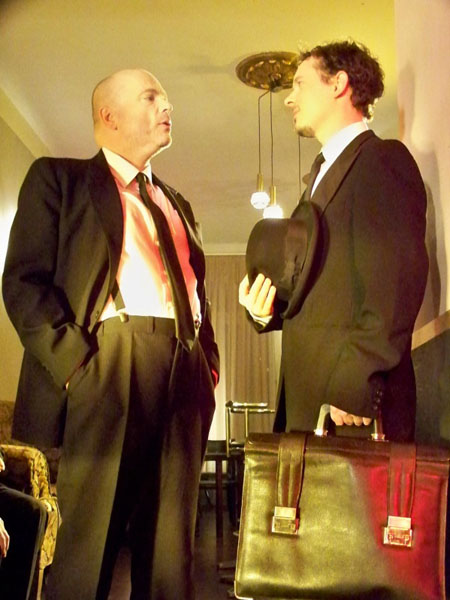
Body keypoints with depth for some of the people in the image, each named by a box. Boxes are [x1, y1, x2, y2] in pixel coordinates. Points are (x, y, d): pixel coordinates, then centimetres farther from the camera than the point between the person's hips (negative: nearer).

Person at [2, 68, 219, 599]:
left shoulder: (177, 205, 27)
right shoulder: (58, 178, 9)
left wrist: (208, 364, 10)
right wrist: (75, 362, -13)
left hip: (184, 376, 6)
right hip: (109, 367, -5)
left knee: (169, 551, 8)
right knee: (87, 550, -2)